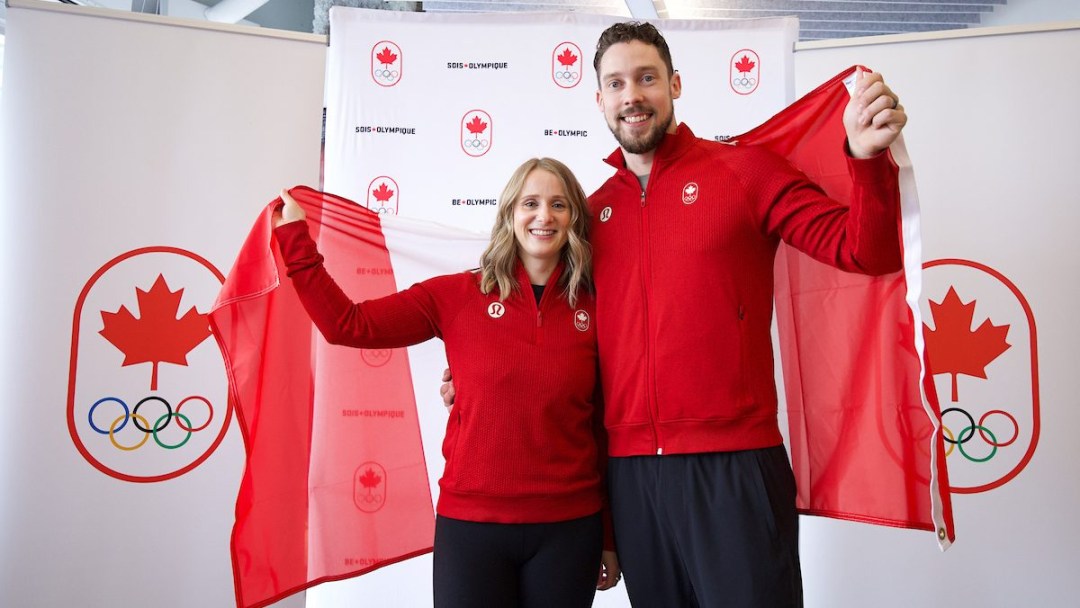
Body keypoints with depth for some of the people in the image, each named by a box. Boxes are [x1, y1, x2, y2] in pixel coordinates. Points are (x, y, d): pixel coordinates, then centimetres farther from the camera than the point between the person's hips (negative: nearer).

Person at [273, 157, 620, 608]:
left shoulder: (594, 310, 0)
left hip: (568, 529, 1)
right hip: (470, 522, -1)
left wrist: (610, 537, 8)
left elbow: (606, 427, 4)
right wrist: (294, 235, -4)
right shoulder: (457, 295, -2)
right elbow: (348, 325, -6)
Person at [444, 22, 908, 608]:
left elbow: (865, 251, -6)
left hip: (732, 465, -4)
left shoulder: (744, 170, 0)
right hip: (629, 470, 4)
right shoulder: (595, 210, 11)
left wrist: (867, 157, -23)